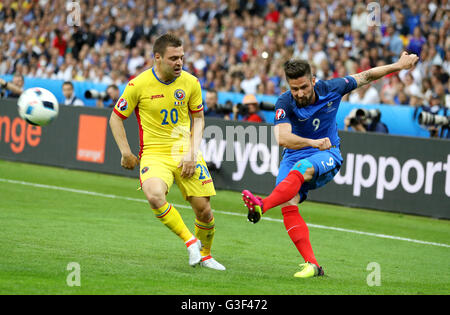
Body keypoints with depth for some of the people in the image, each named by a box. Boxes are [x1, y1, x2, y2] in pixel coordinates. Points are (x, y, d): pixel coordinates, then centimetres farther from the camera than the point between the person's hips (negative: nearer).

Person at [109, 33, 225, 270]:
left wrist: (192, 153, -1)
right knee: (155, 197, -32)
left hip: (185, 153, 3)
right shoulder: (139, 85, -9)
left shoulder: (190, 83, -1)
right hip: (154, 154, -3)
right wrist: (126, 153, -4)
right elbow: (116, 118, 3)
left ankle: (204, 254, 27)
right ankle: (190, 241, -12)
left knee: (204, 210, -3)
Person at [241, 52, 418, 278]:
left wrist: (399, 65, 10)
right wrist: (313, 142, -46)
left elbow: (365, 76, 6)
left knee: (302, 168, -36)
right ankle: (312, 264, -21)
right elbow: (283, 138, -32)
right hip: (295, 155, 1)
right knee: (288, 206, -22)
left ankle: (262, 206, -57)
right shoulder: (285, 103, -17)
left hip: (327, 155, -1)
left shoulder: (331, 89, -10)